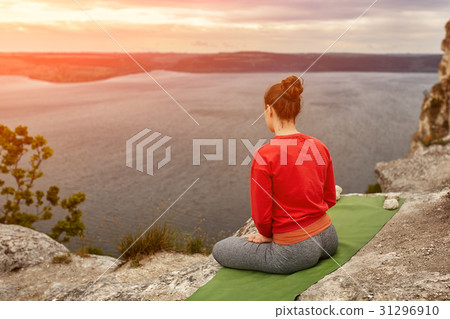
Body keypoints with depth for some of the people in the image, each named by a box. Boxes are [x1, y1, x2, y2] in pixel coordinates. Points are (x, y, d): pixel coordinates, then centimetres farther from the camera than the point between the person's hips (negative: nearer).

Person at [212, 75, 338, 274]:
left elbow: (261, 216, -16)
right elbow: (330, 199, 8)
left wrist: (267, 235, 5)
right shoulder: (319, 147, -2)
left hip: (294, 253, -8)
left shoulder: (264, 156, -22)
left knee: (219, 250, 13)